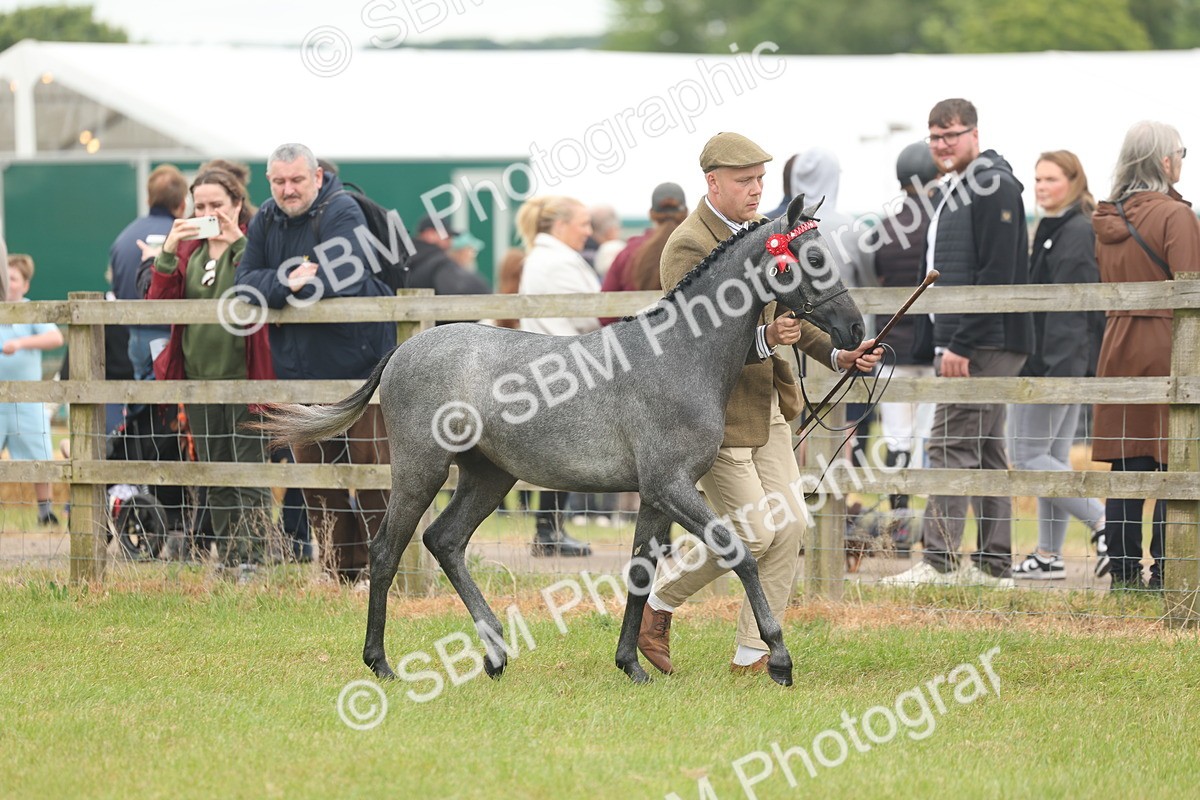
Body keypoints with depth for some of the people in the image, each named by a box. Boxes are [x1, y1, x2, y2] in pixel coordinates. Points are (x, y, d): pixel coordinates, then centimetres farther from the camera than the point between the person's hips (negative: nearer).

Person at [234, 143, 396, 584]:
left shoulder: (342, 212, -11)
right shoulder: (265, 221, 7)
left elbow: (343, 277, -24)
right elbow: (247, 283, -2)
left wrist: (298, 285, -12)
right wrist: (288, 283, -20)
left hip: (359, 367, -6)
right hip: (300, 373, 6)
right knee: (317, 480, 8)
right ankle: (338, 576, 14)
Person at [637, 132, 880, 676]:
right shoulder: (688, 246, -17)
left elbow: (788, 309, 18)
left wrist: (838, 355, 4)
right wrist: (765, 339, -37)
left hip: (767, 407, 8)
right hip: (714, 411, -8)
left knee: (790, 528, 2)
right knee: (754, 532, -8)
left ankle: (753, 655, 9)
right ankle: (656, 605, 14)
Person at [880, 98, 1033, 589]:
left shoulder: (994, 187, -13)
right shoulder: (955, 190, 20)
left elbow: (997, 275, -20)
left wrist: (961, 344, -22)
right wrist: (948, 343, 17)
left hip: (985, 344, -11)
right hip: (966, 344, 11)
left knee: (951, 447, -12)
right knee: (985, 451, 10)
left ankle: (939, 561, -14)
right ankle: (993, 565, 13)